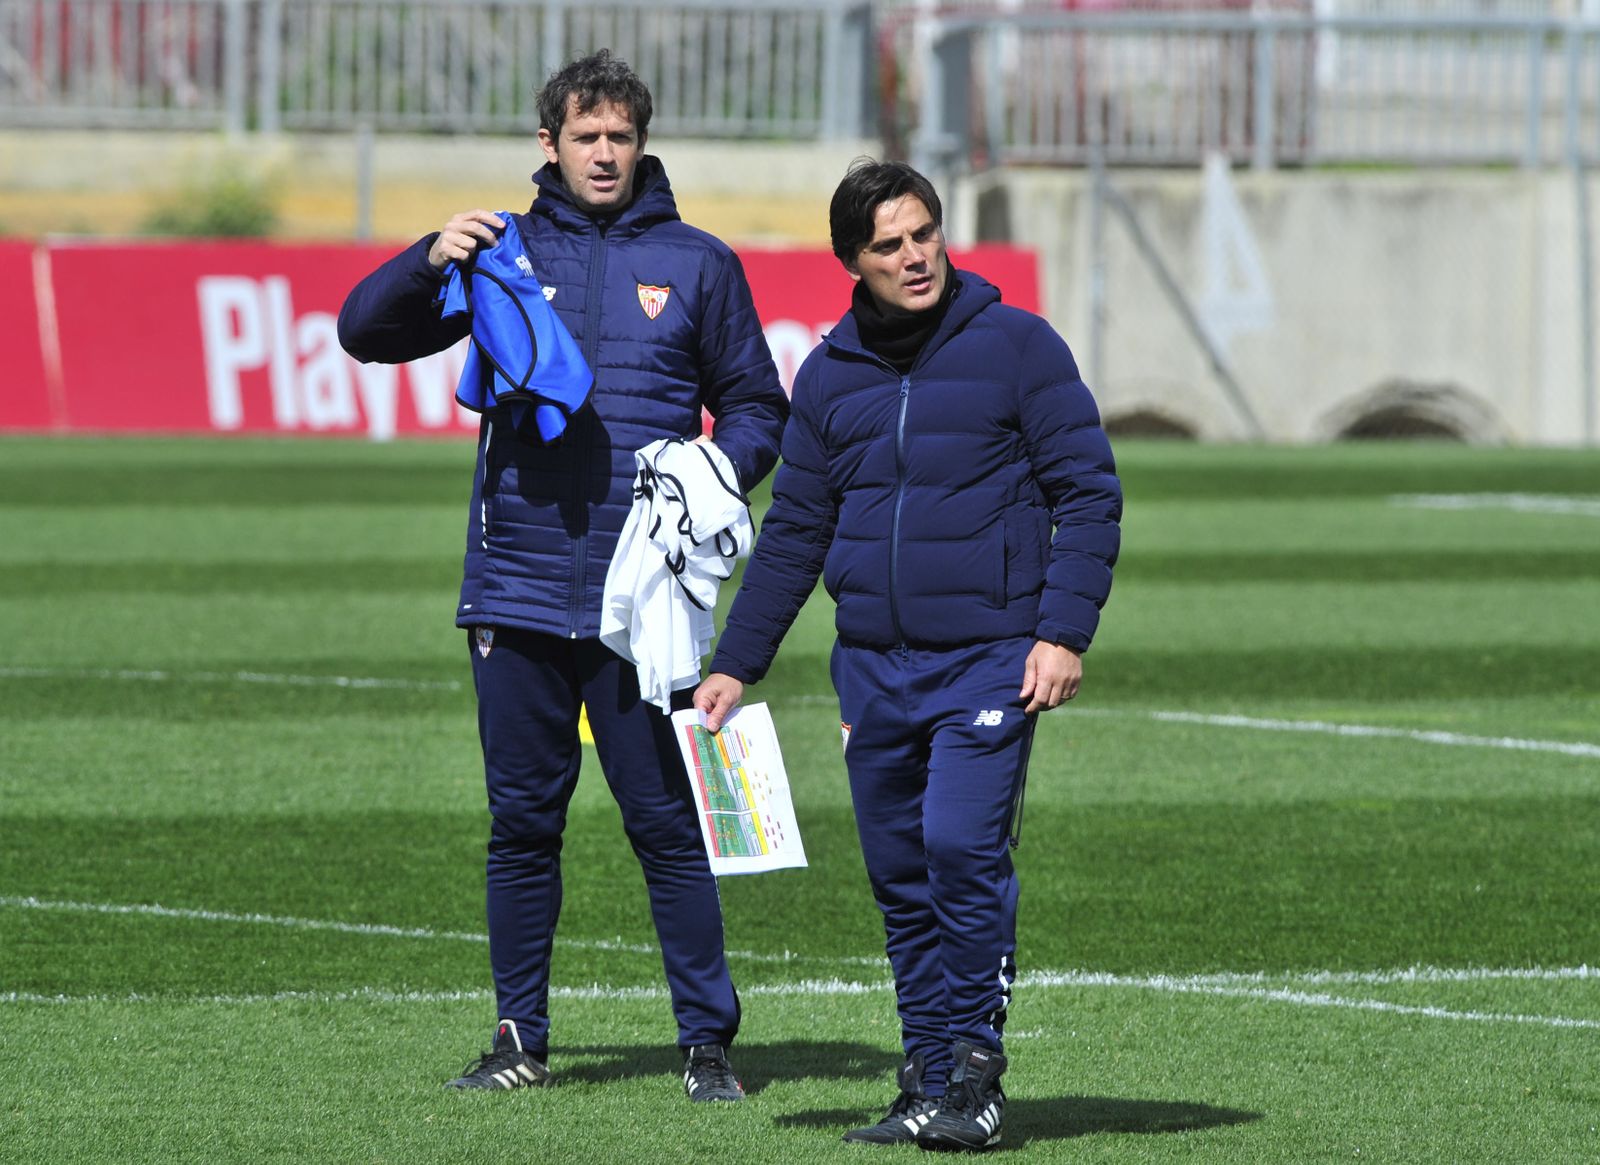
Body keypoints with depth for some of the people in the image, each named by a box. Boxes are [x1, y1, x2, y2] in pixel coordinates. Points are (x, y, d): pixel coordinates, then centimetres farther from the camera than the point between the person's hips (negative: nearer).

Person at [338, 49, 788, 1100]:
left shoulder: (696, 264, 7)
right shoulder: (505, 253, 8)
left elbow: (757, 408, 12)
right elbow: (366, 332, 5)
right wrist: (431, 262, -14)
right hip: (517, 589, 1)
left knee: (667, 820, -3)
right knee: (523, 820, 6)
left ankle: (708, 1041, 1)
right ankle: (522, 1038, 14)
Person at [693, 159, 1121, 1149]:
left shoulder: (1015, 345, -2)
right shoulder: (830, 378, 10)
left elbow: (1089, 493, -2)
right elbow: (793, 534, 17)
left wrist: (1064, 632, -11)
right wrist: (735, 667, 14)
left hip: (989, 658, -5)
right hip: (873, 667, 5)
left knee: (963, 847, -17)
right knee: (902, 875, 5)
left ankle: (976, 1072, -9)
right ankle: (929, 1080, 11)